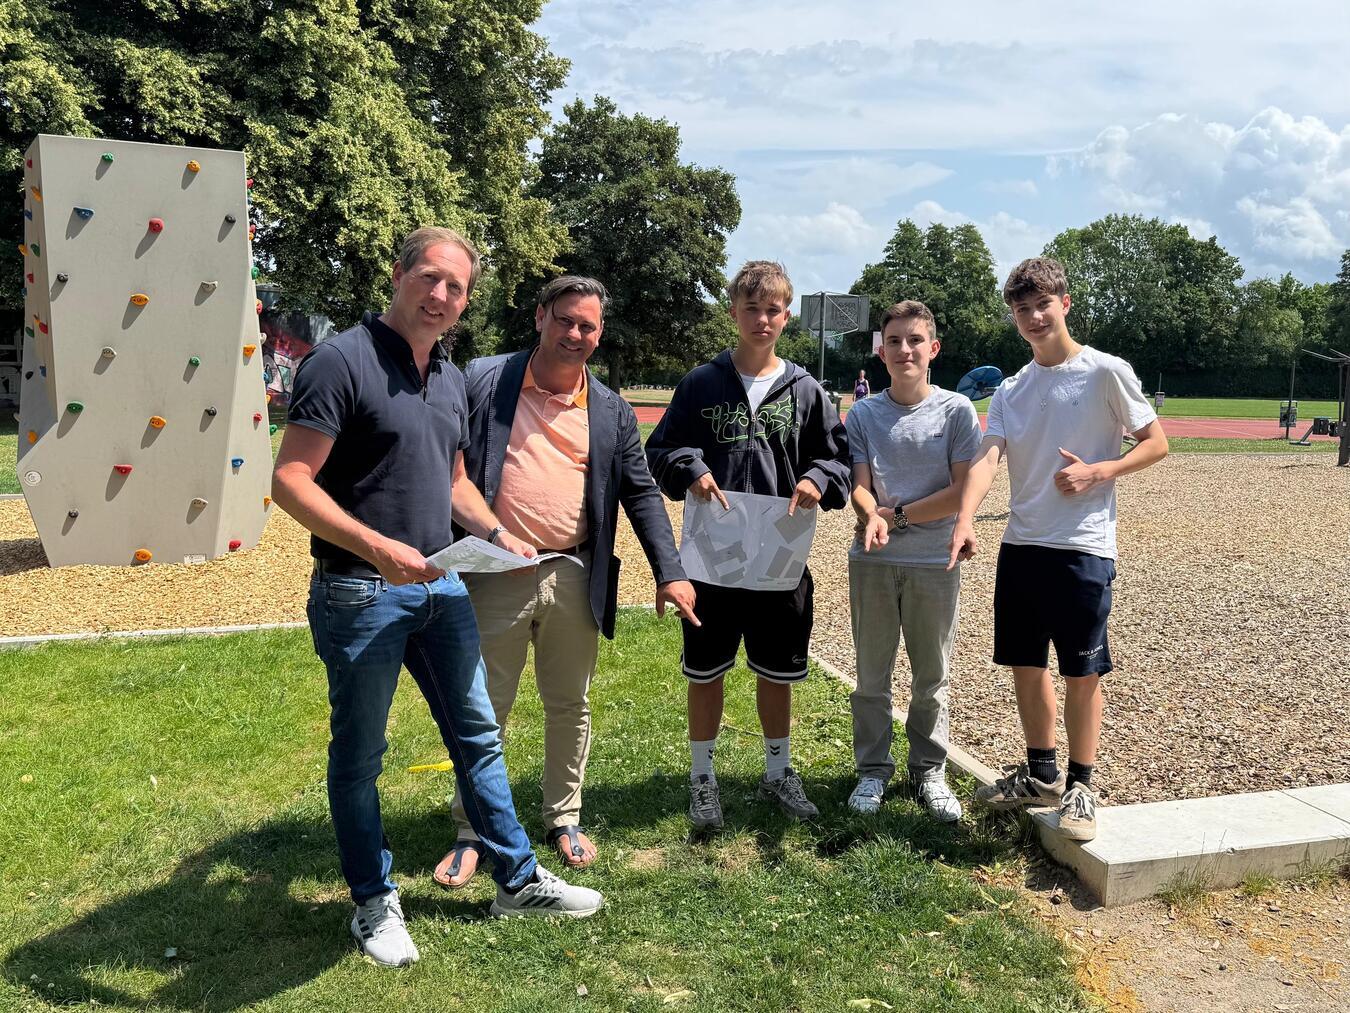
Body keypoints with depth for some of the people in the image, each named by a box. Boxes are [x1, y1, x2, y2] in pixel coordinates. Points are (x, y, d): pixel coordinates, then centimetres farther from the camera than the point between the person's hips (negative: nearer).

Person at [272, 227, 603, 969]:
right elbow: (290, 482, -18)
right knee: (359, 755, 10)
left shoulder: (449, 378, 10)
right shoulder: (342, 361, -13)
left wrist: (496, 533, 4)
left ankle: (518, 880, 30)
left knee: (477, 735, 15)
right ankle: (374, 903, 28)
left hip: (440, 586, 7)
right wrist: (378, 548, -28)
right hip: (360, 594, -7)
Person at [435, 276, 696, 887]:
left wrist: (670, 572, 1)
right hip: (494, 577, -2)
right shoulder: (482, 383, -1)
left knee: (569, 706, 14)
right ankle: (472, 834, 24)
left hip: (574, 578, 3)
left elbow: (641, 495, 8)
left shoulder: (612, 412, 7)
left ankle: (564, 819, 33)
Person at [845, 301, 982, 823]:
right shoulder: (863, 414, 3)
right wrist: (872, 515, -25)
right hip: (872, 563, 1)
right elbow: (858, 487, -4)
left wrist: (897, 514, -12)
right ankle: (873, 770, 23)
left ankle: (929, 771, 25)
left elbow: (964, 491, -8)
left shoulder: (957, 410, -2)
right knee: (871, 676, 9)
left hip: (934, 563, -1)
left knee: (931, 678, 10)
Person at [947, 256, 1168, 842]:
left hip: (1083, 546, -5)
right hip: (1021, 544, 5)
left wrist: (1097, 473, -16)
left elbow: (1157, 443, 0)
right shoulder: (1010, 391, 9)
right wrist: (965, 521, -23)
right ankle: (1041, 774, 29)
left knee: (1082, 671, 1)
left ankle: (1080, 786, 16)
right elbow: (987, 459, -6)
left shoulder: (1105, 372, -4)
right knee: (1025, 663, 12)